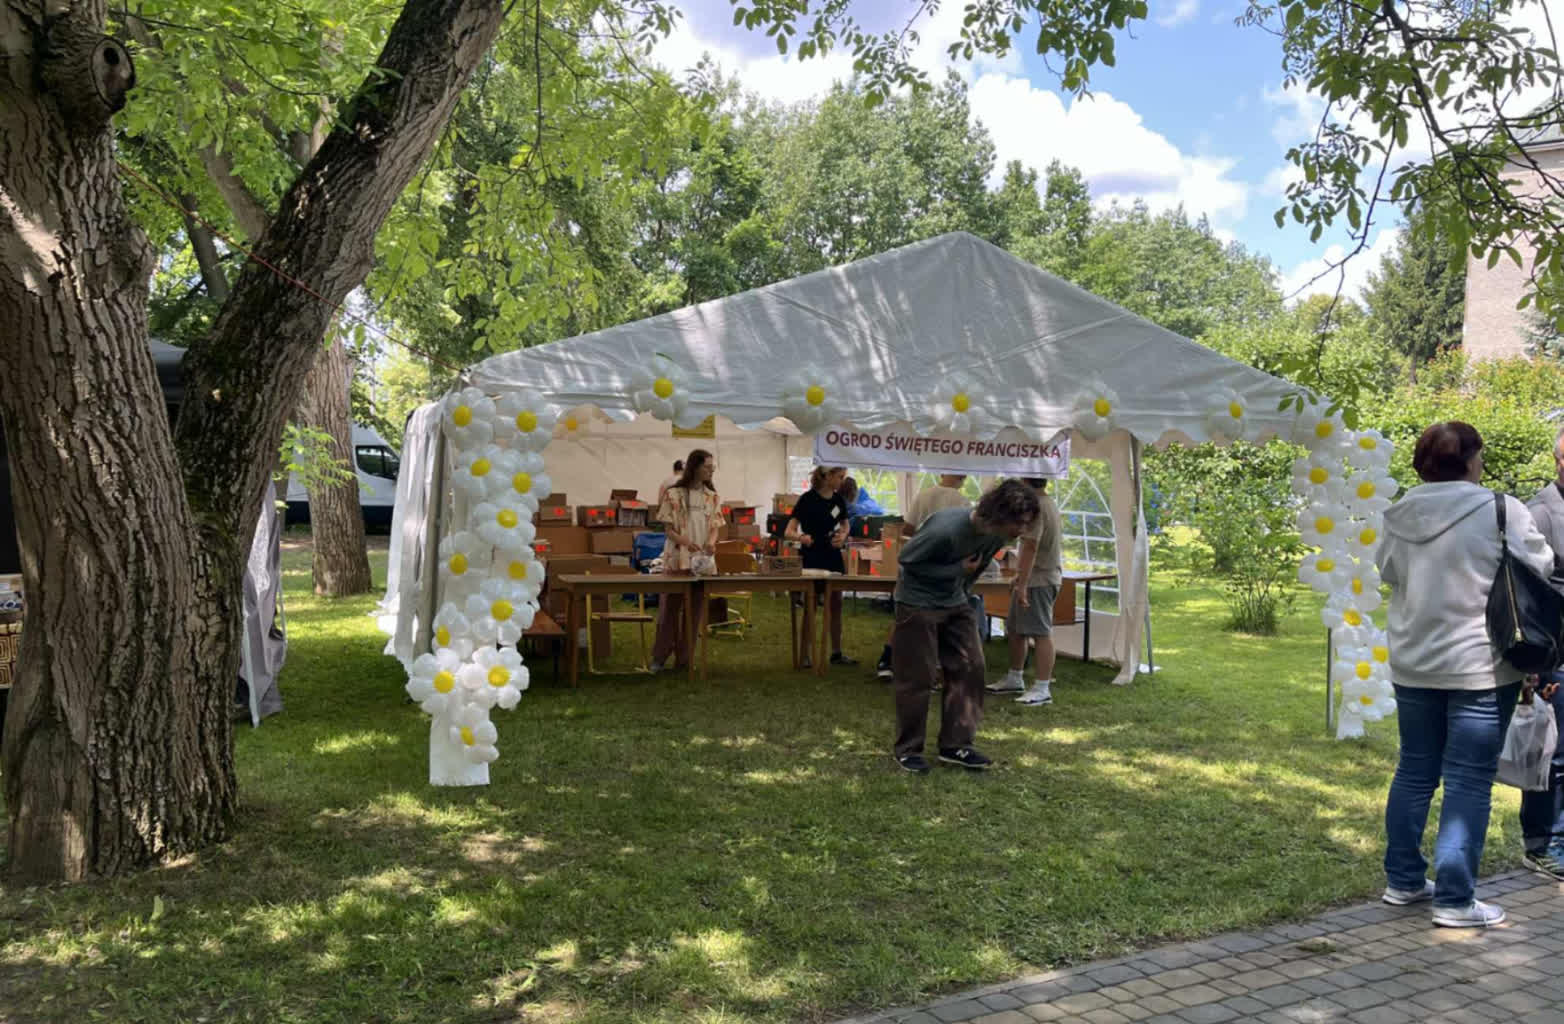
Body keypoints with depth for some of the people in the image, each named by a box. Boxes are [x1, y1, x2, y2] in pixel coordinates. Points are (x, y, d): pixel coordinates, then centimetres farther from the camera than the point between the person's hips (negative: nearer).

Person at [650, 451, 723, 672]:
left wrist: (711, 542, -15)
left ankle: (684, 657, 14)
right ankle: (659, 657, 11)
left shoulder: (712, 497, 8)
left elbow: (715, 527, 8)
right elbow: (667, 528, -5)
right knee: (669, 607, 1)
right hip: (676, 559, -3)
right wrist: (685, 541, -23)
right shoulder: (673, 494, -4)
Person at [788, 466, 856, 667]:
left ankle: (836, 653, 16)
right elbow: (789, 531, -15)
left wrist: (842, 536, -3)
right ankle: (804, 654, 8)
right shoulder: (807, 499, -12)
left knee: (836, 604, 7)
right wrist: (800, 537, -37)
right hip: (811, 557, -5)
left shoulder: (838, 500, 4)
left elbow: (844, 525, 20)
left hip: (833, 557, 6)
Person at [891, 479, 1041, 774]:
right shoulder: (946, 529, -31)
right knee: (917, 677, -2)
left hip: (956, 605, 7)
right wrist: (956, 570, -23)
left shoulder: (997, 535, -9)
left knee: (969, 669, 2)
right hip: (918, 604, -7)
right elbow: (907, 559, -19)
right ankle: (908, 749, 12)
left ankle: (956, 744, 12)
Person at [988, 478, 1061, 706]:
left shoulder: (1035, 506, -17)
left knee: (1041, 632, -8)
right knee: (1014, 629, 17)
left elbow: (1030, 548, -23)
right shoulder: (1049, 503, 16)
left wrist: (1022, 584, -24)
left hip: (1038, 580, -11)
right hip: (1039, 577, 11)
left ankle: (1043, 689, -6)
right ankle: (1014, 679, 28)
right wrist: (1020, 578, 24)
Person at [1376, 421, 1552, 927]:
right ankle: (1454, 900, 5)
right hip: (1480, 665, -5)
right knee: (1469, 782, 1)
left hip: (1413, 665, 5)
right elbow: (1538, 568, -5)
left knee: (1414, 771, 16)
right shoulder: (1501, 511, -14)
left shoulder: (1400, 515, 0)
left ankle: (1403, 881, 25)